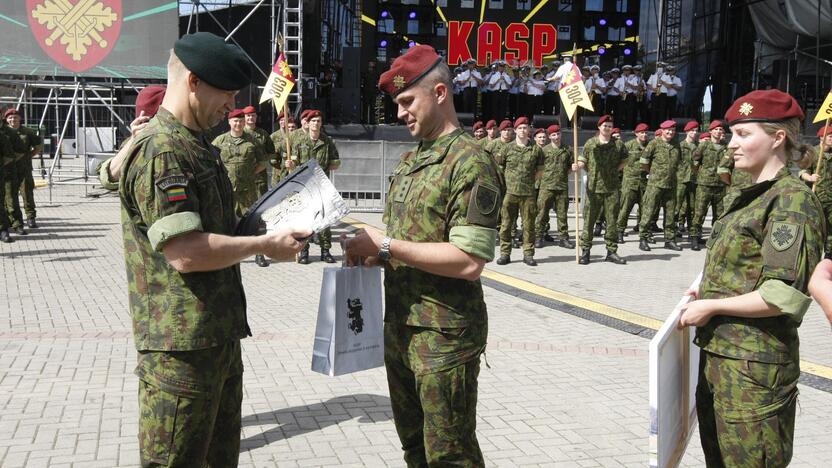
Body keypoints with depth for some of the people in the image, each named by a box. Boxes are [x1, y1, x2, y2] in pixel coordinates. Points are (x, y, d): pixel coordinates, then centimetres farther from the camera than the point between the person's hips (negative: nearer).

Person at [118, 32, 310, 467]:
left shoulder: (199, 146, 16)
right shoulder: (160, 150, -17)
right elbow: (185, 252, -25)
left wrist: (270, 226, 9)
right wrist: (265, 244, -14)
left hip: (219, 340, 10)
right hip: (181, 348, -10)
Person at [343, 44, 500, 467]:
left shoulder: (470, 163, -15)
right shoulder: (409, 160, 13)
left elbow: (469, 261, -24)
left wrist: (387, 246, -22)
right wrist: (371, 247, -1)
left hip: (444, 337, -9)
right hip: (400, 329, 9)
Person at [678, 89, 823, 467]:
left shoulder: (792, 200, -15)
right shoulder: (750, 197, 12)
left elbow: (785, 296, -23)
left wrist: (711, 306, -16)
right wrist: (706, 292, 9)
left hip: (754, 367, -9)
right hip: (718, 354, 10)